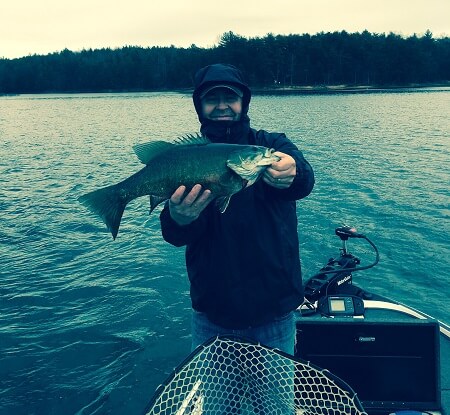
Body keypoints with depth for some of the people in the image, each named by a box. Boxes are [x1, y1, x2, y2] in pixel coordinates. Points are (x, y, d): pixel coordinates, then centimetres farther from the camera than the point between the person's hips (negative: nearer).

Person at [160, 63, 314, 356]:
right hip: (211, 312, 1)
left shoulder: (272, 145, -3)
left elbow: (304, 181, -25)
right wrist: (179, 219, -38)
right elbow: (177, 237, -14)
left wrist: (290, 173, -49)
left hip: (274, 309, 0)